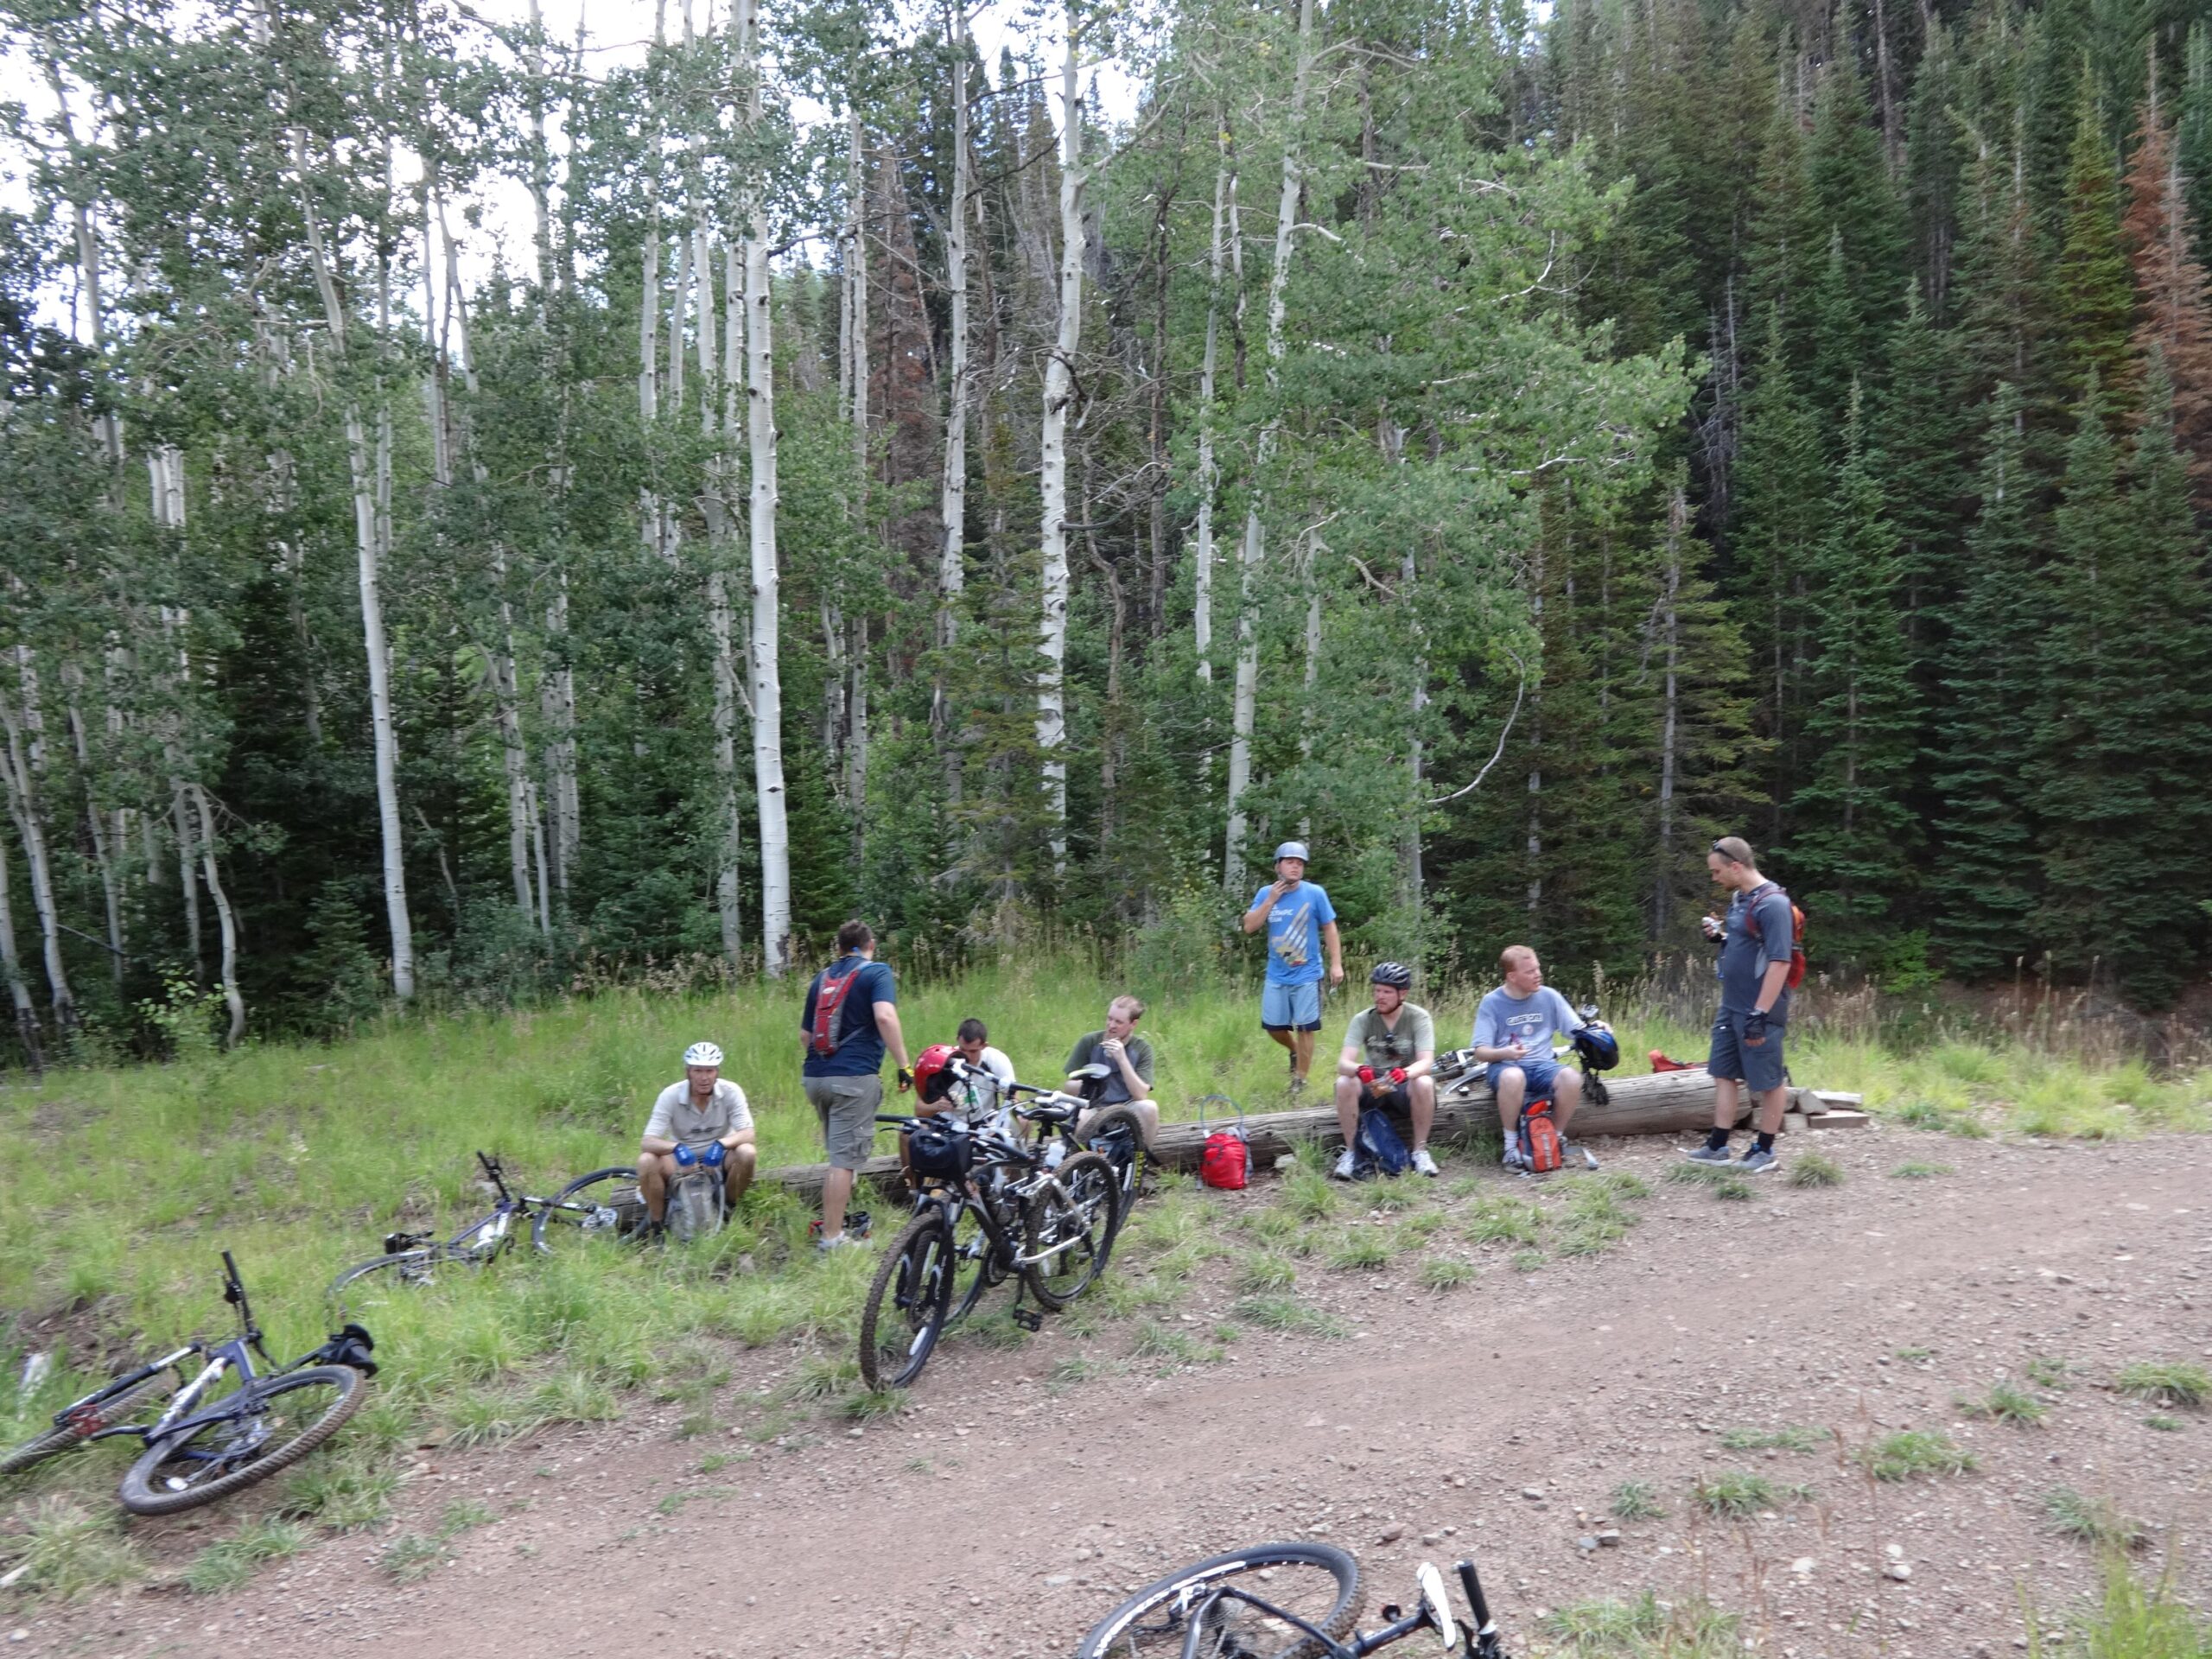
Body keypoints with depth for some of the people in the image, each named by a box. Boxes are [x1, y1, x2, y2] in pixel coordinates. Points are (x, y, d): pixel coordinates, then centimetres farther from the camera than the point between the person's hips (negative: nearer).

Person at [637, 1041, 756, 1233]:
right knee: (646, 1161, -29)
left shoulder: (731, 1092, -15)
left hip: (716, 1159, 0)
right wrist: (676, 1148, -42)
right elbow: (646, 1142, -22)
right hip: (682, 1161, 0)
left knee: (747, 1153, -30)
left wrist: (721, 1144, -41)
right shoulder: (671, 1095, -16)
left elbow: (747, 1134, -21)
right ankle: (657, 1227, -9)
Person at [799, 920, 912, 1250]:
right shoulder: (877, 973, -2)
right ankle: (832, 1238, -3)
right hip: (854, 1076, -7)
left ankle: (832, 1222, 28)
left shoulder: (821, 978, 17)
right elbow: (885, 1017, -20)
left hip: (815, 1076, 7)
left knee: (840, 1154, 22)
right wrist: (904, 1066, -17)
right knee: (845, 1159, -4)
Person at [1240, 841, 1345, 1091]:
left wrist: (1336, 964, -8)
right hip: (1276, 974, 3)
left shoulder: (1315, 893, -7)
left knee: (1304, 1028, 0)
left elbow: (1329, 929, -3)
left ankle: (1300, 1080, 15)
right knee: (1272, 1026, 9)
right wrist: (1271, 900, -14)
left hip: (1307, 974, -3)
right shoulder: (1265, 893, 1)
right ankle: (1295, 1052, 40)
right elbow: (1249, 927, -6)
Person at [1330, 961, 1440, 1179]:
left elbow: (1426, 1062, -23)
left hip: (1405, 1084, -1)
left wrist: (1405, 1073, -47)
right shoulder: (1363, 1019, -9)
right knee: (1344, 1083, -30)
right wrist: (1359, 1069, -44)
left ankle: (1420, 1151, -16)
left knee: (1424, 1084, -35)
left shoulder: (1419, 1017, -12)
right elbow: (1343, 1063, -19)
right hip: (1371, 1085, 1)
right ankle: (1350, 1152, -15)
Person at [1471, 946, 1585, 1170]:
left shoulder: (1548, 996, 3)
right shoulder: (1491, 1002, -4)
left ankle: (1557, 1136, -5)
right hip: (1504, 1066, -2)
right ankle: (1511, 1143, -17)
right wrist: (1505, 1052, -28)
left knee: (1572, 1077, -30)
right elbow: (1480, 1052, -7)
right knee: (1513, 1077, -39)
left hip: (1541, 1065, 3)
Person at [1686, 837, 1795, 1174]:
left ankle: (1764, 1150, 16)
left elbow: (1780, 962, -22)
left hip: (1758, 1011, -9)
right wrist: (1718, 937, 3)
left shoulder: (1772, 903, -17)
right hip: (1730, 1006, 9)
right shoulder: (1738, 898, 10)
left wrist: (1759, 1014, -24)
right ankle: (1718, 1147, 18)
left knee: (1768, 1082, 5)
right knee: (1723, 1074, 11)